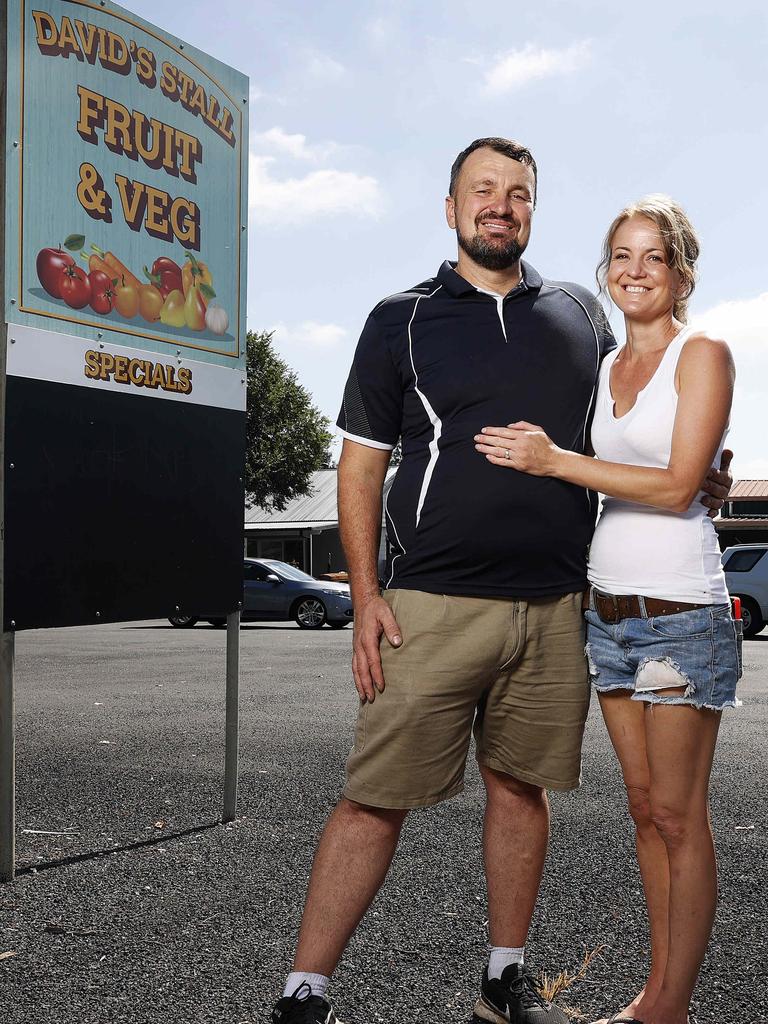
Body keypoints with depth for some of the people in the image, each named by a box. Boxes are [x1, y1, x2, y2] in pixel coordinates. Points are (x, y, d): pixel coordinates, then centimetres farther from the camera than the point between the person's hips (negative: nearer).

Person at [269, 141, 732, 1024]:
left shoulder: (580, 314, 13)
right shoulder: (401, 320, 4)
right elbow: (360, 464, 3)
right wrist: (366, 597, -6)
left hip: (553, 607, 3)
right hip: (434, 606, -3)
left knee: (519, 788, 12)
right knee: (375, 798, -3)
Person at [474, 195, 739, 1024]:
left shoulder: (703, 355, -5)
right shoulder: (603, 368, 13)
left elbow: (678, 487, -14)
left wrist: (554, 460, -15)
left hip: (680, 612, -6)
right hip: (609, 607, 6)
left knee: (678, 816, 0)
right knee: (643, 807, 12)